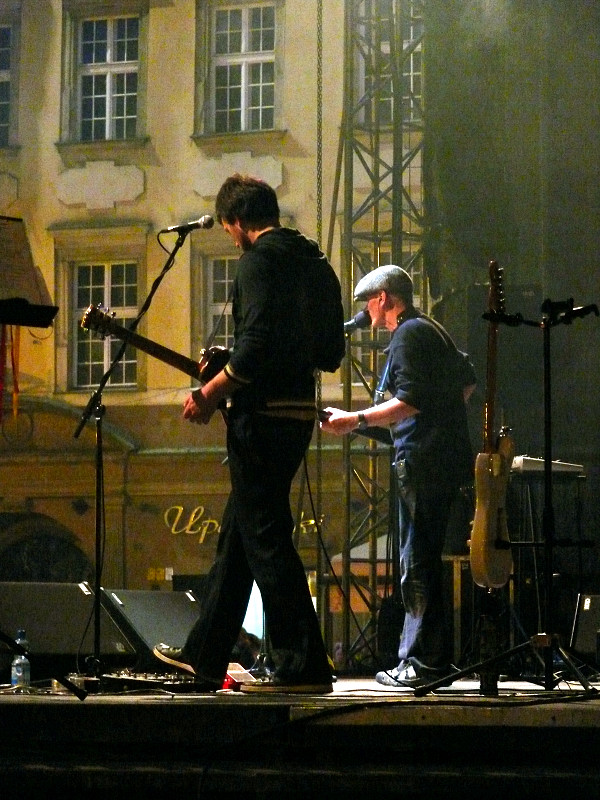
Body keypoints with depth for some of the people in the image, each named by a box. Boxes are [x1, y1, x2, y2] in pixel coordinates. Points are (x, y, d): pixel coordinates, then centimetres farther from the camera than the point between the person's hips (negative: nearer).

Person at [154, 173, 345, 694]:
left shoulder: (260, 259, -11)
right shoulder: (317, 264, 16)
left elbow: (258, 340, -23)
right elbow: (332, 355, 17)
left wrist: (212, 392, -16)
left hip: (263, 414, -10)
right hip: (299, 411, 10)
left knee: (266, 541, -7)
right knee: (236, 536, 16)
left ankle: (303, 666, -10)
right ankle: (204, 656, 22)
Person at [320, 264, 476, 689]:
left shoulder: (407, 335, -10)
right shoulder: (433, 329, 20)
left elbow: (410, 402, -20)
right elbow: (468, 381, 28)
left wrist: (356, 420, -20)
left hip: (423, 460, -10)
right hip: (448, 456, 10)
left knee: (417, 562, -9)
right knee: (424, 559, 11)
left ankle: (424, 663, -11)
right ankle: (431, 658, 11)